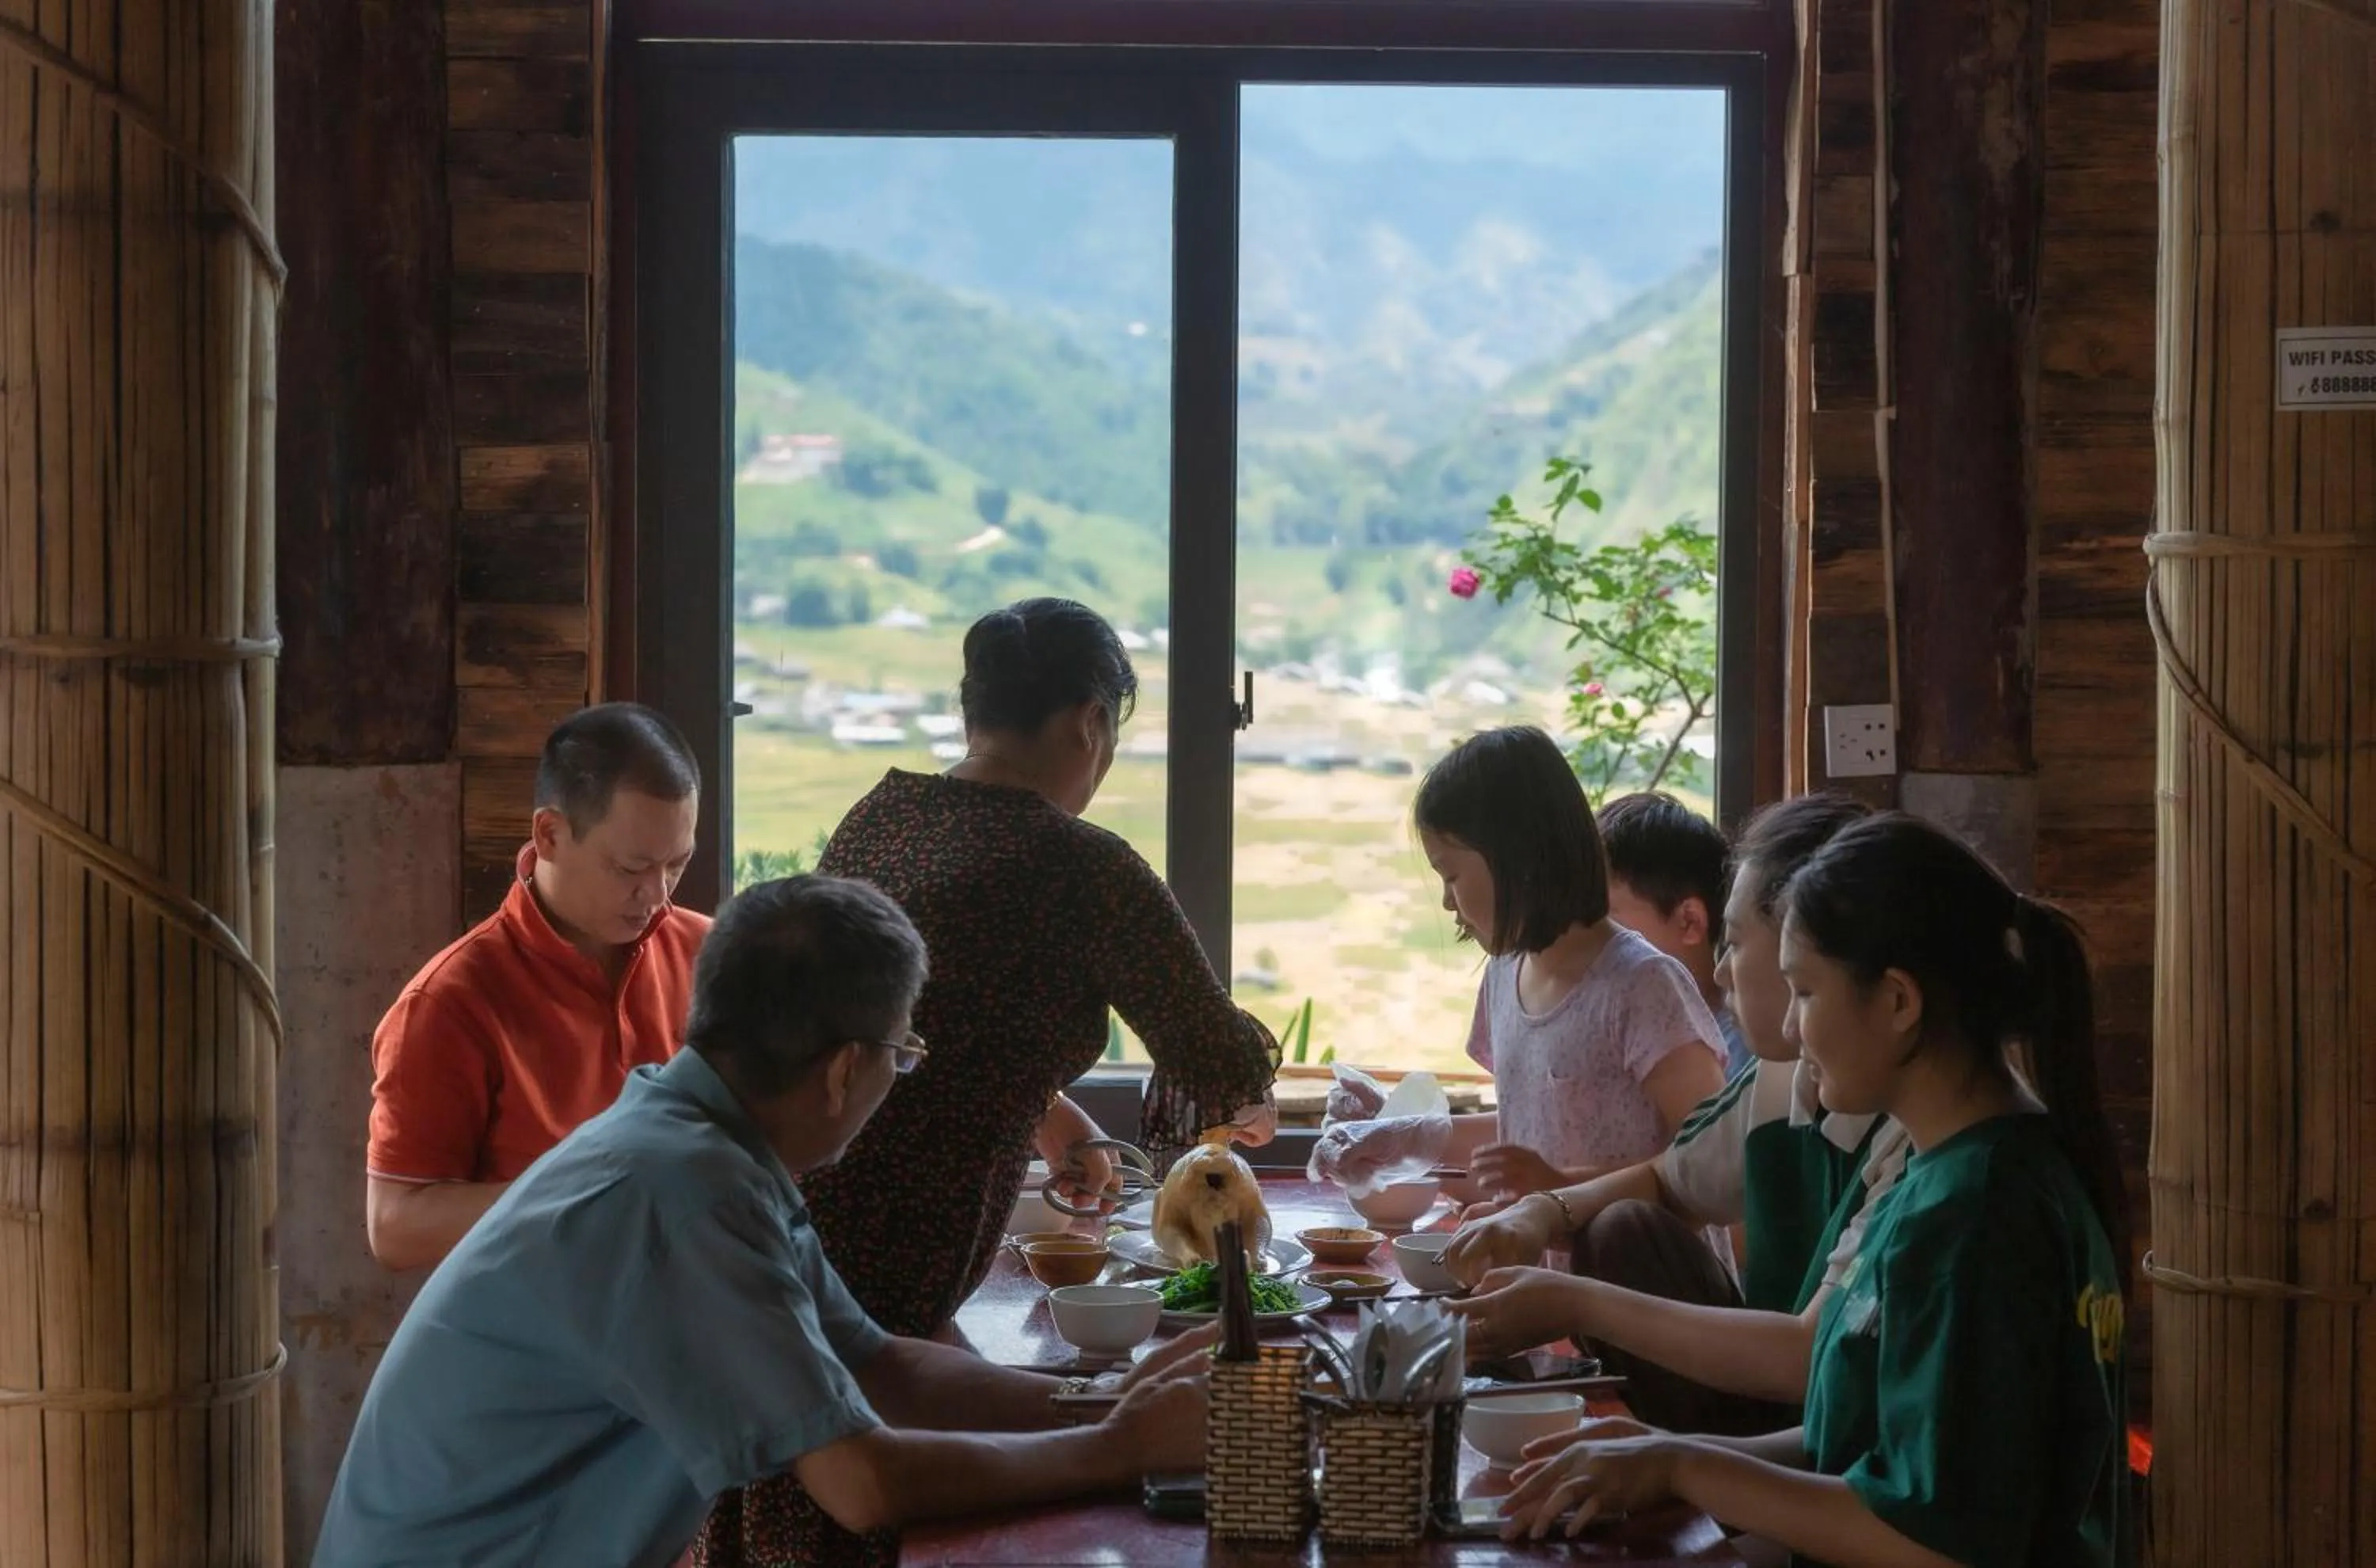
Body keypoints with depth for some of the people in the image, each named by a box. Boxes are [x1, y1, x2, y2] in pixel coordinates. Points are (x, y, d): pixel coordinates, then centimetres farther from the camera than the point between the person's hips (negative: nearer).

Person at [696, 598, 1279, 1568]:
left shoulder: (880, 817, 14)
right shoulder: (1081, 870, -8)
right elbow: (1227, 1072, -4)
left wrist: (1043, 1114, 43)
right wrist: (1246, 1106, 20)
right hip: (865, 1295, -8)